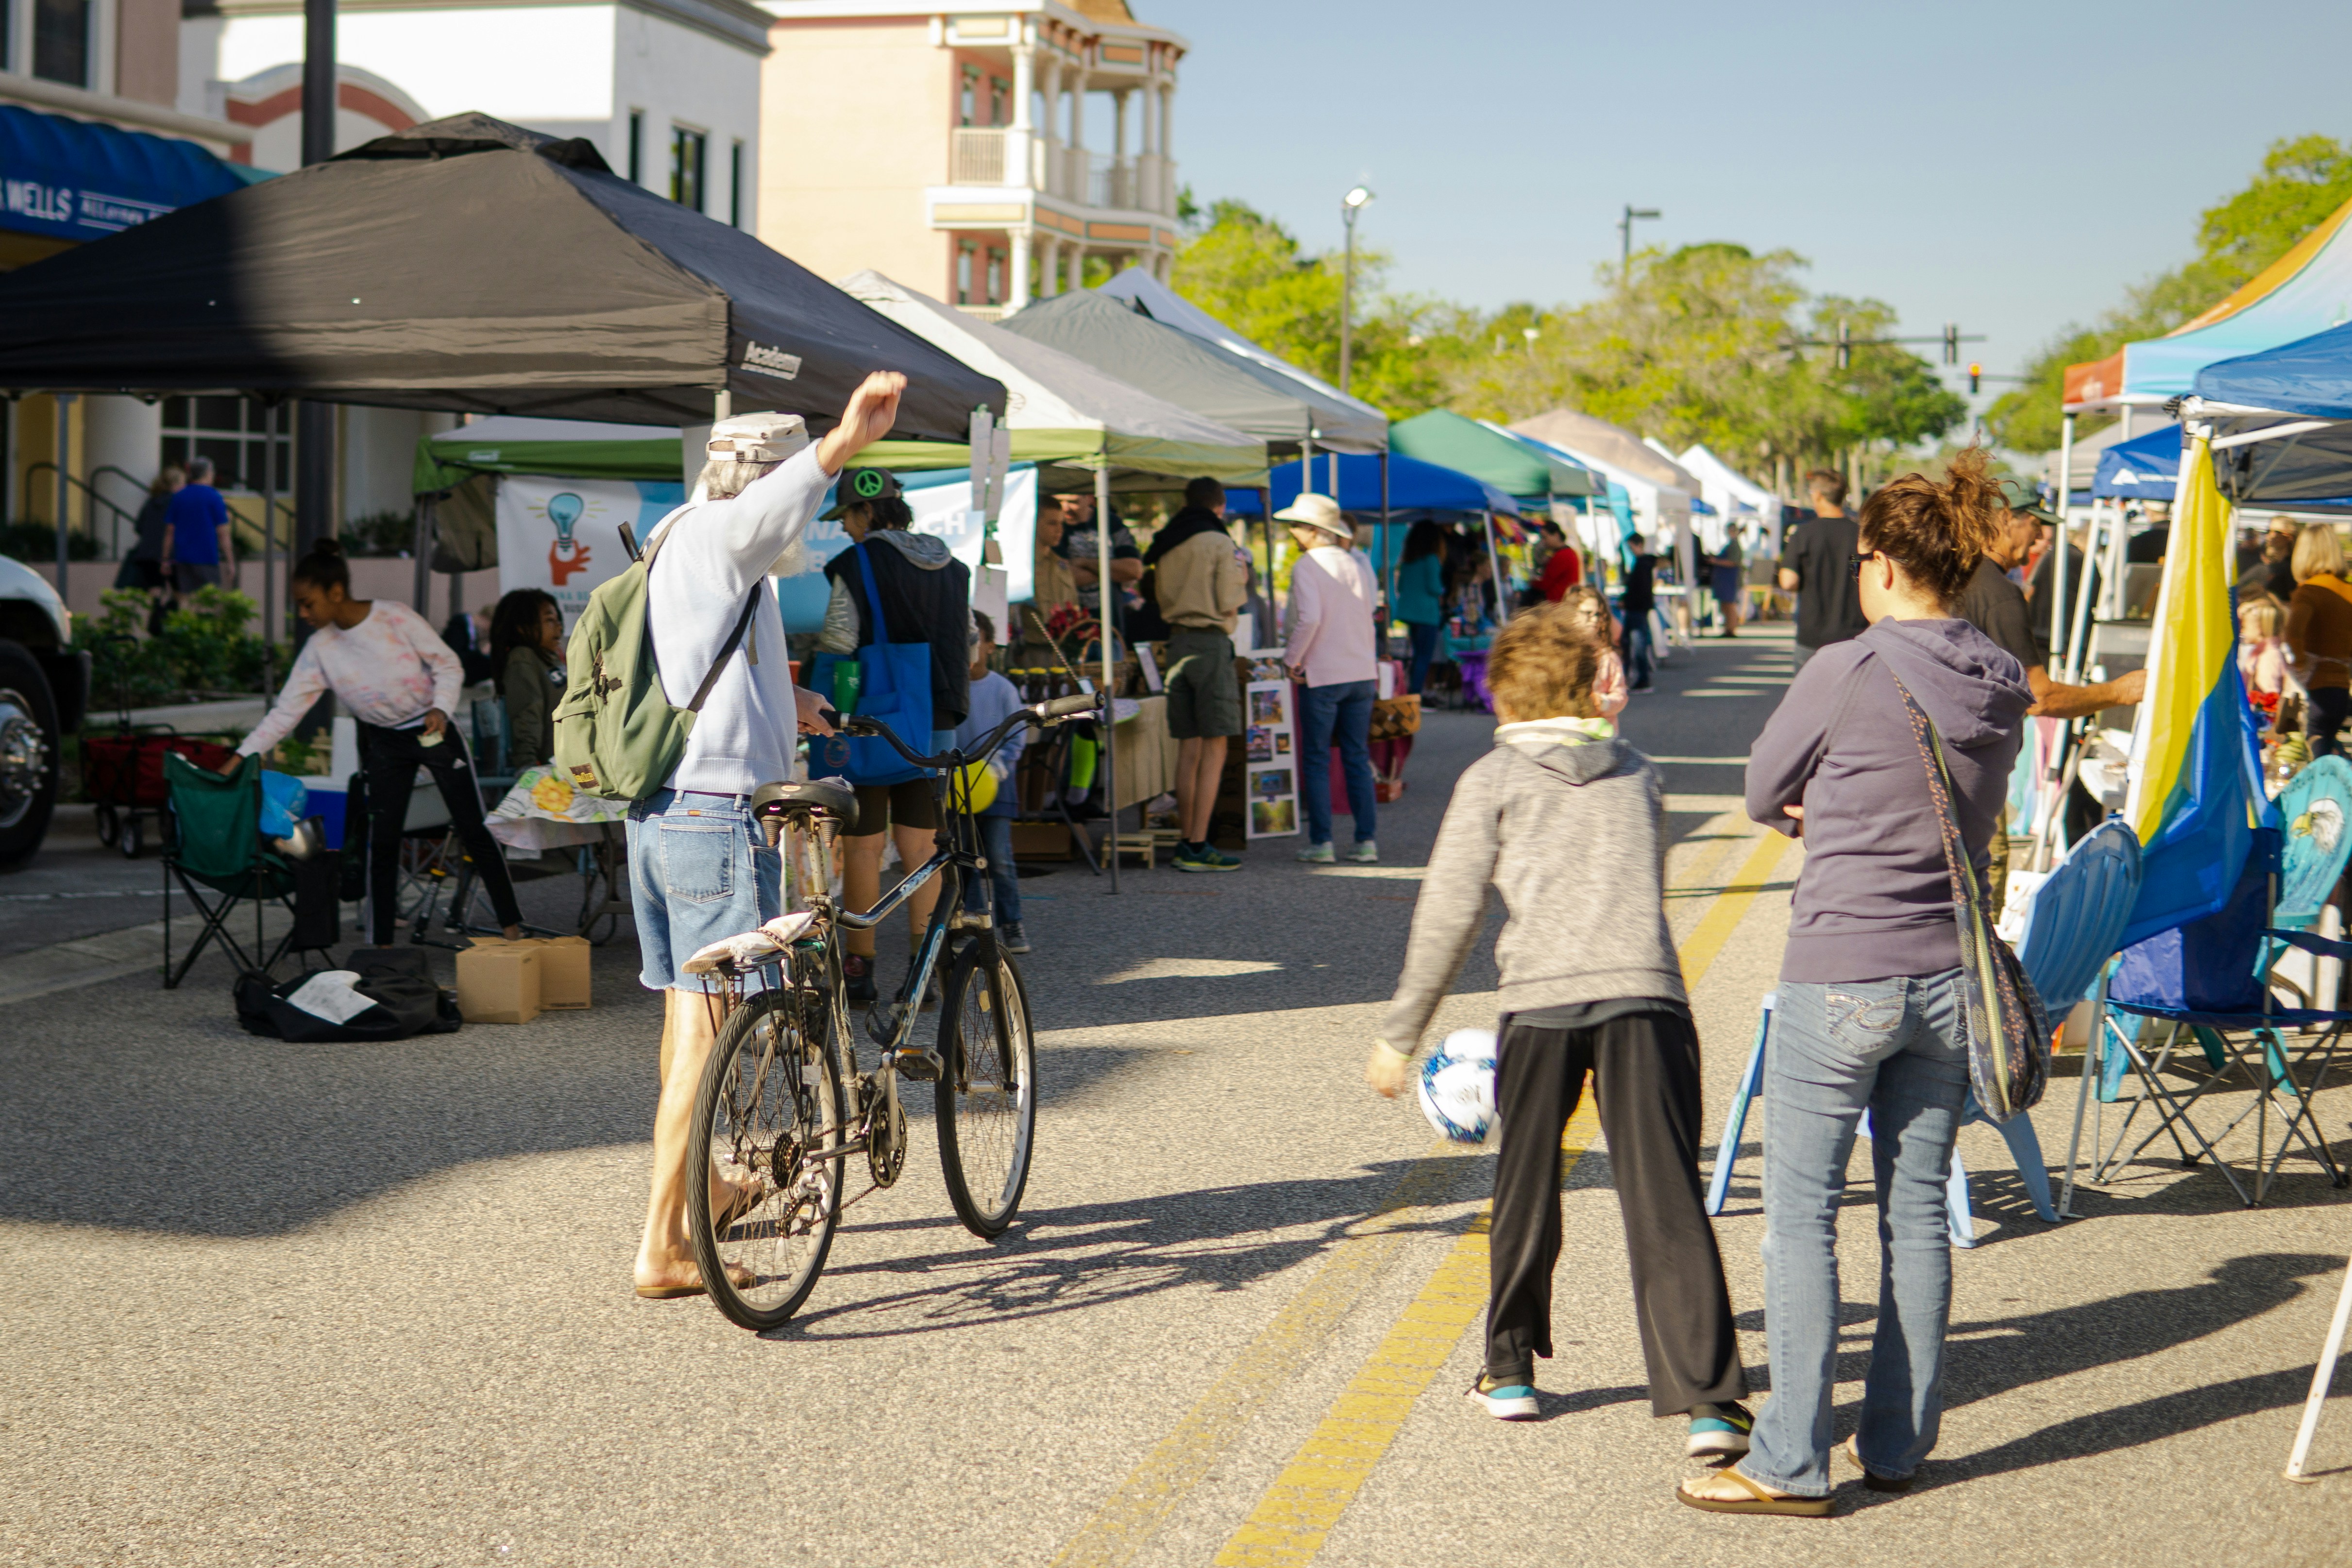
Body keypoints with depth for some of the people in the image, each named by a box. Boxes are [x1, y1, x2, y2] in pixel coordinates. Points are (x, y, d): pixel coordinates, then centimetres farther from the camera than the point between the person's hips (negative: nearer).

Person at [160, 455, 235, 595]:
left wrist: (166, 561, 15)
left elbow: (169, 532, 10)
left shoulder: (178, 497, 9)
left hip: (183, 558, 5)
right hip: (207, 557, -5)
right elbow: (223, 534, -6)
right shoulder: (214, 497, -4)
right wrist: (230, 562, -2)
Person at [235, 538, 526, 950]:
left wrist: (441, 708, -27)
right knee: (382, 841, 1)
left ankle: (513, 927, 5)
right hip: (385, 742, 4)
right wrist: (241, 757, -14)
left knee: (474, 830, -3)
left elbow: (447, 664, -10)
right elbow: (286, 710, -7)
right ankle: (383, 943, 9)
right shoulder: (320, 649, -7)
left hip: (433, 729, -4)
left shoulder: (395, 618, -19)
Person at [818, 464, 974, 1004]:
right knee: (921, 848, 9)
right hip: (935, 725, 5)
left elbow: (836, 646, -15)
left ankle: (859, 971, 8)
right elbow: (969, 646, 14)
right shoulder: (951, 567, 8)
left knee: (863, 847, 3)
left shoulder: (856, 565, -11)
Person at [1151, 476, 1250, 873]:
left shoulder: (1166, 546, 12)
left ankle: (1187, 840, 14)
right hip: (1211, 643, -7)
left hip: (1177, 642, 7)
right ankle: (1198, 846, -10)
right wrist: (1242, 573, 7)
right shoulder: (1221, 544, -8)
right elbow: (1229, 604, -9)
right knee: (1214, 748, -5)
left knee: (1188, 748, 12)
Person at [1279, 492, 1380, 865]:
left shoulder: (1306, 567, -10)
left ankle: (1321, 843, 0)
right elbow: (1367, 619, 14)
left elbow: (1309, 618, -21)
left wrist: (1292, 659, -10)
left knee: (1316, 760, 2)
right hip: (1362, 672, 6)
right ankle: (1367, 841, 6)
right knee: (1358, 758, 9)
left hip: (1321, 675, -6)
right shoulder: (1355, 565, 10)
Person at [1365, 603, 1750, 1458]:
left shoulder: (1493, 778, 13)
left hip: (1542, 999, -2)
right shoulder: (1637, 774, 24)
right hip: (1645, 991, 2)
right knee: (1666, 1201, -4)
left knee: (1526, 1188, 16)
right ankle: (1708, 1398, -14)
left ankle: (1511, 1370, 27)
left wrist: (1400, 1035, 14)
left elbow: (1448, 915, 8)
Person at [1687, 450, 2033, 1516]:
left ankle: (1791, 1464, 5)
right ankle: (1898, 1443, 23)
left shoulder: (1848, 673, -15)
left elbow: (1764, 796, -2)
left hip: (1841, 977, -6)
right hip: (1949, 975, 6)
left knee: (1802, 1214, 2)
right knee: (1917, 1209, 14)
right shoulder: (2004, 689, 3)